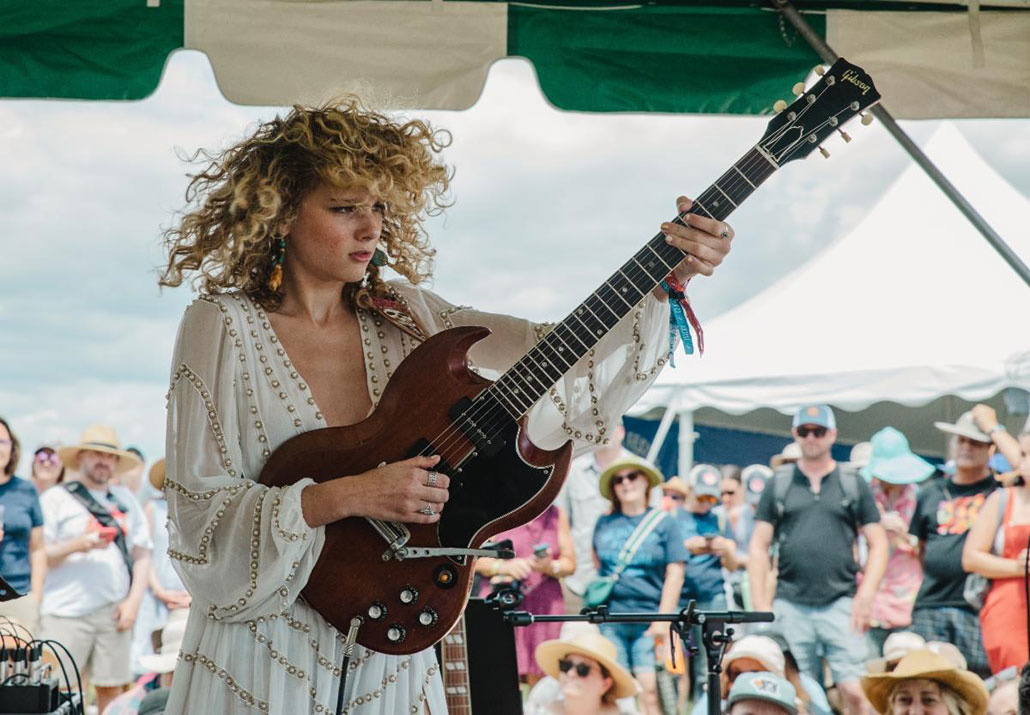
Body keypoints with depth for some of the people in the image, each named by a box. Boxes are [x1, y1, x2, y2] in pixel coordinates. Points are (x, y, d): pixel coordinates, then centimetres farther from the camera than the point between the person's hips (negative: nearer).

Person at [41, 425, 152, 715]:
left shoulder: (126, 499, 17)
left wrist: (133, 601, 3)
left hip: (114, 612, 4)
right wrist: (77, 545, -15)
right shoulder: (56, 498, 6)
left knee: (111, 690, 3)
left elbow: (142, 555, 15)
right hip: (66, 612, -4)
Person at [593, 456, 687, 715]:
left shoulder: (663, 523, 5)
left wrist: (662, 620, -6)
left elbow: (675, 575, 1)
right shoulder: (604, 524, 11)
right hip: (610, 618, 2)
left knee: (650, 690, -9)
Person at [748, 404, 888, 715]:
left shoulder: (854, 485, 10)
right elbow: (759, 547, 10)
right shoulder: (778, 486, 12)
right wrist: (761, 604, 1)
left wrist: (866, 595, -4)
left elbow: (878, 544, 9)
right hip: (790, 605, 1)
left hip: (841, 604, -1)